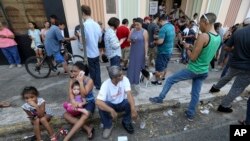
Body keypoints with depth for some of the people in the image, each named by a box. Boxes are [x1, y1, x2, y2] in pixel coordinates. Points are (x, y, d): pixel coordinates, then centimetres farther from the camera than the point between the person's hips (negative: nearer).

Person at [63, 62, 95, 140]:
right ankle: (88, 128, -21)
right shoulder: (72, 80, -3)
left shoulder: (89, 81, -17)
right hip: (78, 103, 5)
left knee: (83, 117, -31)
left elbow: (83, 95, -24)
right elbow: (70, 92, -14)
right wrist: (73, 101, -34)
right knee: (66, 115, -17)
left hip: (89, 103, -5)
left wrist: (80, 81, -27)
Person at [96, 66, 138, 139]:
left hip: (121, 103, 2)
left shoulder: (124, 79, -22)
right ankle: (108, 126, -2)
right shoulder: (106, 84, -28)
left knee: (129, 103, -31)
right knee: (101, 106, -31)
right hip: (110, 105, -1)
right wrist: (111, 110, -44)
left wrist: (133, 109, -43)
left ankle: (126, 122, 0)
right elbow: (98, 102, -36)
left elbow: (129, 94, -30)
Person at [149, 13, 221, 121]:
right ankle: (190, 114, 33)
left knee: (170, 80, 7)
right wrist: (193, 48, 10)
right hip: (204, 71, 8)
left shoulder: (203, 36, -21)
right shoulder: (218, 38, 5)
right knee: (196, 93, 17)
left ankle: (160, 98, 21)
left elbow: (193, 57, -20)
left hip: (193, 70, -8)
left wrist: (187, 48, -3)